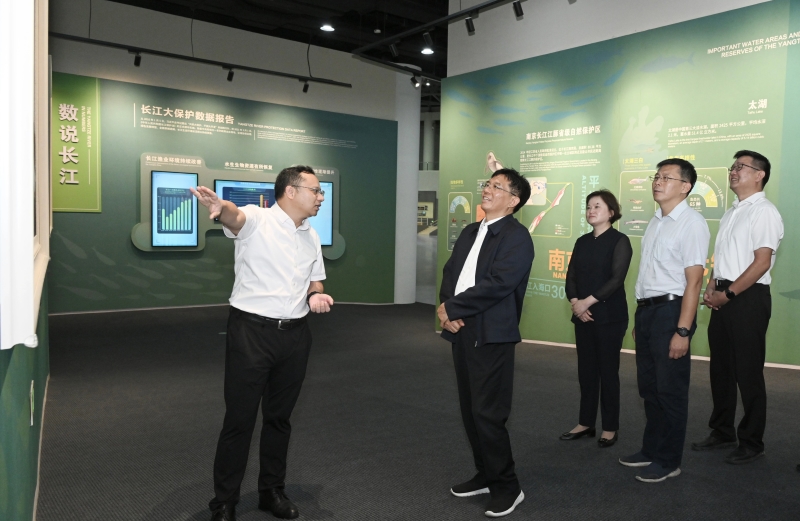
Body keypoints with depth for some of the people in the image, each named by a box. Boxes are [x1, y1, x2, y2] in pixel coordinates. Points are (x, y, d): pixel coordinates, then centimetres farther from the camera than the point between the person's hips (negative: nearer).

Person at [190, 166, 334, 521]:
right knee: (239, 419, 2)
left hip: (295, 335, 6)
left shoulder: (311, 236, 12)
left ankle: (272, 491, 32)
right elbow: (236, 216, -33)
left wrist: (316, 296, -2)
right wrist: (220, 209, -56)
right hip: (251, 331, -6)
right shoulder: (257, 219, -9)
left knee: (279, 416, 16)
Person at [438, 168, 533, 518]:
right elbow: (450, 271, 11)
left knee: (488, 413, -4)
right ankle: (486, 475, 30)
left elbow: (498, 284, -20)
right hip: (462, 331, 8)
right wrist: (447, 309, -8)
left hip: (491, 335, -8)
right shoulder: (470, 232, 17)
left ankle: (506, 486, 13)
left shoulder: (517, 236, -10)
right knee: (470, 410, 15)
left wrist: (452, 308, -13)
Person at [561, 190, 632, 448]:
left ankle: (610, 428, 13)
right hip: (583, 317, 6)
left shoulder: (619, 241, -6)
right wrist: (575, 302, -10)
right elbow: (571, 276, 7)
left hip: (610, 316, -5)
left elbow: (616, 279, -15)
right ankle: (585, 423, 22)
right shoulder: (582, 242, 12)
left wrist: (588, 301, -17)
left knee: (608, 371, 1)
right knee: (586, 371, 10)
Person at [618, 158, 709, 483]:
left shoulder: (691, 223, -13)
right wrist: (639, 317, 13)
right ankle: (651, 450, 34)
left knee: (670, 391, 5)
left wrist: (682, 331, -21)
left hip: (670, 310, -8)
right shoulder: (656, 222, 12)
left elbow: (693, 280, -18)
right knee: (649, 387, 18)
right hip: (646, 310, 8)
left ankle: (668, 461, 21)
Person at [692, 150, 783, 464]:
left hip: (748, 298, -8)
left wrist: (728, 293, -16)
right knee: (721, 369, 13)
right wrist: (711, 287, 4)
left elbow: (762, 263, -16)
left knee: (748, 373, 0)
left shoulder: (763, 212, -9)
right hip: (723, 298, 8)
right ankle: (722, 433, 26)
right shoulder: (730, 214, 18)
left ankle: (751, 443, 14)